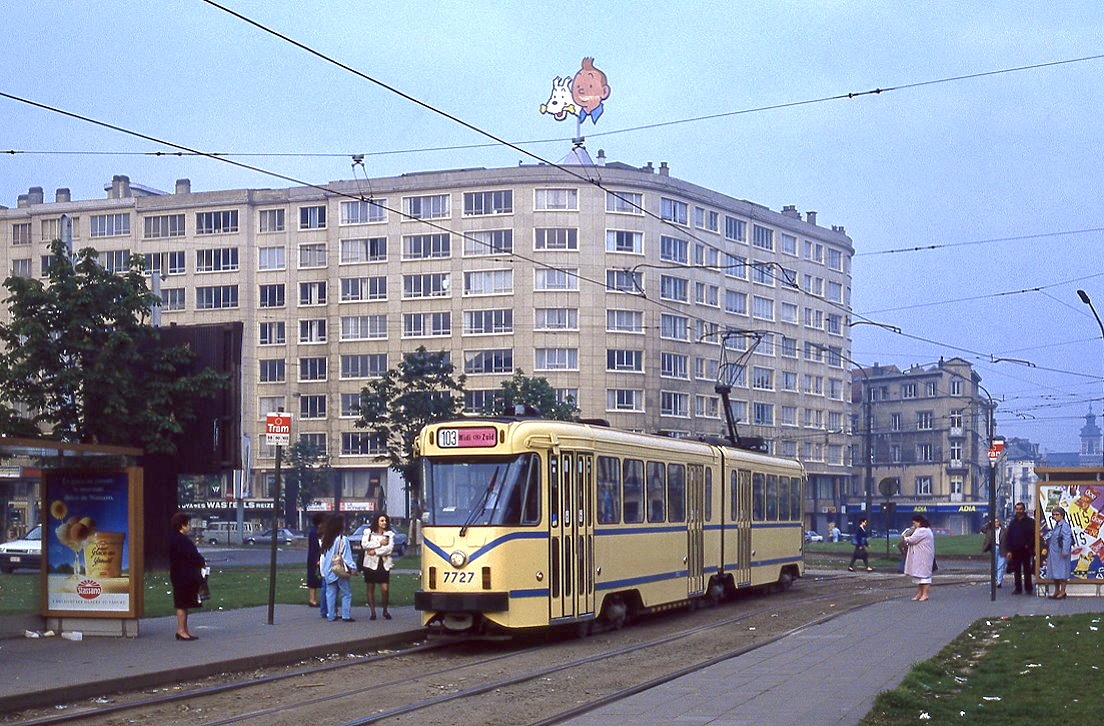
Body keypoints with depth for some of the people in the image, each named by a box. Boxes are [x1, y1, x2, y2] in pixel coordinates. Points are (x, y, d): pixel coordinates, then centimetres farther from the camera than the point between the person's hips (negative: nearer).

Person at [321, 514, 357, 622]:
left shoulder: (325, 539, 5)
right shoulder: (342, 539, -13)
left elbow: (323, 555, 10)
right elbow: (347, 556, -13)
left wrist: (323, 571, 16)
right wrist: (352, 568, -6)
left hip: (328, 571, 6)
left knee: (330, 593, 10)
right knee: (347, 593, 2)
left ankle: (331, 615, 11)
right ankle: (346, 616, -1)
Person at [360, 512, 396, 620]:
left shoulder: (389, 534, 8)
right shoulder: (368, 532, 7)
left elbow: (389, 549, -5)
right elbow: (364, 544, -8)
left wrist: (375, 551, -11)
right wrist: (380, 543, -9)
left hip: (384, 564, 0)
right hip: (370, 563, 0)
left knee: (385, 589, -8)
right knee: (370, 589, 3)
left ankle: (385, 610, 12)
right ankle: (373, 612, 14)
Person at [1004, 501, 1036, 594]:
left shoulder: (1030, 522, 0)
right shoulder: (1012, 522, 11)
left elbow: (1034, 535, -3)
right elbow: (1007, 537, 10)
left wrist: (1029, 545, -13)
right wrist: (1008, 550, 2)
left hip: (1026, 551, -4)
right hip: (1015, 551, 4)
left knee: (1027, 570, 1)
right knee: (1017, 570, 6)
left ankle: (1028, 588, 6)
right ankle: (1018, 588, 12)